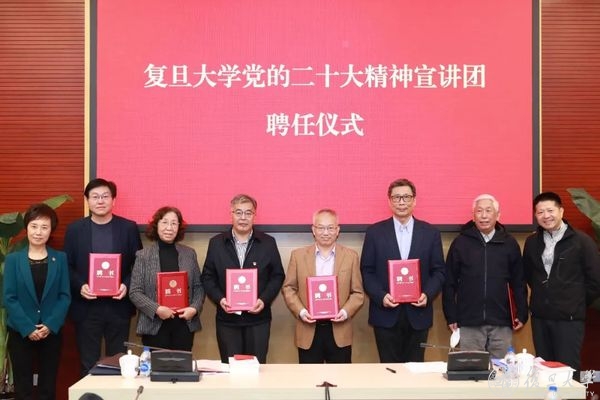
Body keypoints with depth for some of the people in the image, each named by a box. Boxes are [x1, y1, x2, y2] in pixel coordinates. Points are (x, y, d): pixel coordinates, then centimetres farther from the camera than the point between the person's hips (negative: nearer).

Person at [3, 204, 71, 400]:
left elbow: (65, 296, 0)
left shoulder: (60, 259, 4)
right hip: (20, 333, -1)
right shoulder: (13, 259, 1)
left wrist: (50, 325, -13)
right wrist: (28, 328, -14)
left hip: (51, 332, 1)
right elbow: (9, 298, -4)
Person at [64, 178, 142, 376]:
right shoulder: (74, 229, 4)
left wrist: (127, 285, -12)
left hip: (118, 306, 0)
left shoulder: (128, 228, 3)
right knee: (88, 365, 6)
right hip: (86, 307, 0)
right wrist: (80, 286, -13)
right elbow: (67, 266, 4)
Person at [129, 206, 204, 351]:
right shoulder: (143, 256, 0)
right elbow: (135, 292, -3)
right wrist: (156, 309, -15)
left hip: (184, 324, 2)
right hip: (154, 325, -2)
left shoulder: (189, 254, 7)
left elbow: (198, 287, 9)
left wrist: (194, 308, -8)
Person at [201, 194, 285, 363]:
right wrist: (219, 299, -10)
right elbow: (207, 277, 7)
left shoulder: (268, 243, 2)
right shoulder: (216, 243, 4)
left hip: (258, 318, 0)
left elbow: (277, 276, 5)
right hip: (227, 319, 1)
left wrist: (264, 300, -10)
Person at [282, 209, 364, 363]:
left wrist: (346, 312, -13)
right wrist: (300, 311, -10)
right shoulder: (298, 255, 5)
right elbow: (288, 288, 6)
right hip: (308, 331, 0)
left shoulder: (350, 256, 4)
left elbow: (358, 292, 4)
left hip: (340, 331, 0)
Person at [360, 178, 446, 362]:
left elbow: (439, 271, 6)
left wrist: (427, 295, -10)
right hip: (386, 314, -1)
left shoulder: (431, 233, 6)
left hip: (418, 314, 1)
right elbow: (366, 271, 2)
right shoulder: (375, 232, 3)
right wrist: (381, 296, -13)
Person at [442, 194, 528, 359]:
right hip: (468, 325, -1)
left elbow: (518, 282, 8)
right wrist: (451, 317, 0)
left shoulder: (509, 244, 5)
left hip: (501, 324, 1)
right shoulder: (461, 242, 1)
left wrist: (522, 314, 4)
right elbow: (450, 283, 3)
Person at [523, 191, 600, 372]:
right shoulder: (532, 242, 7)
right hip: (539, 317, 5)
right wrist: (543, 297, 13)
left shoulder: (581, 241, -7)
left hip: (569, 318, -4)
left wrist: (577, 304, 2)